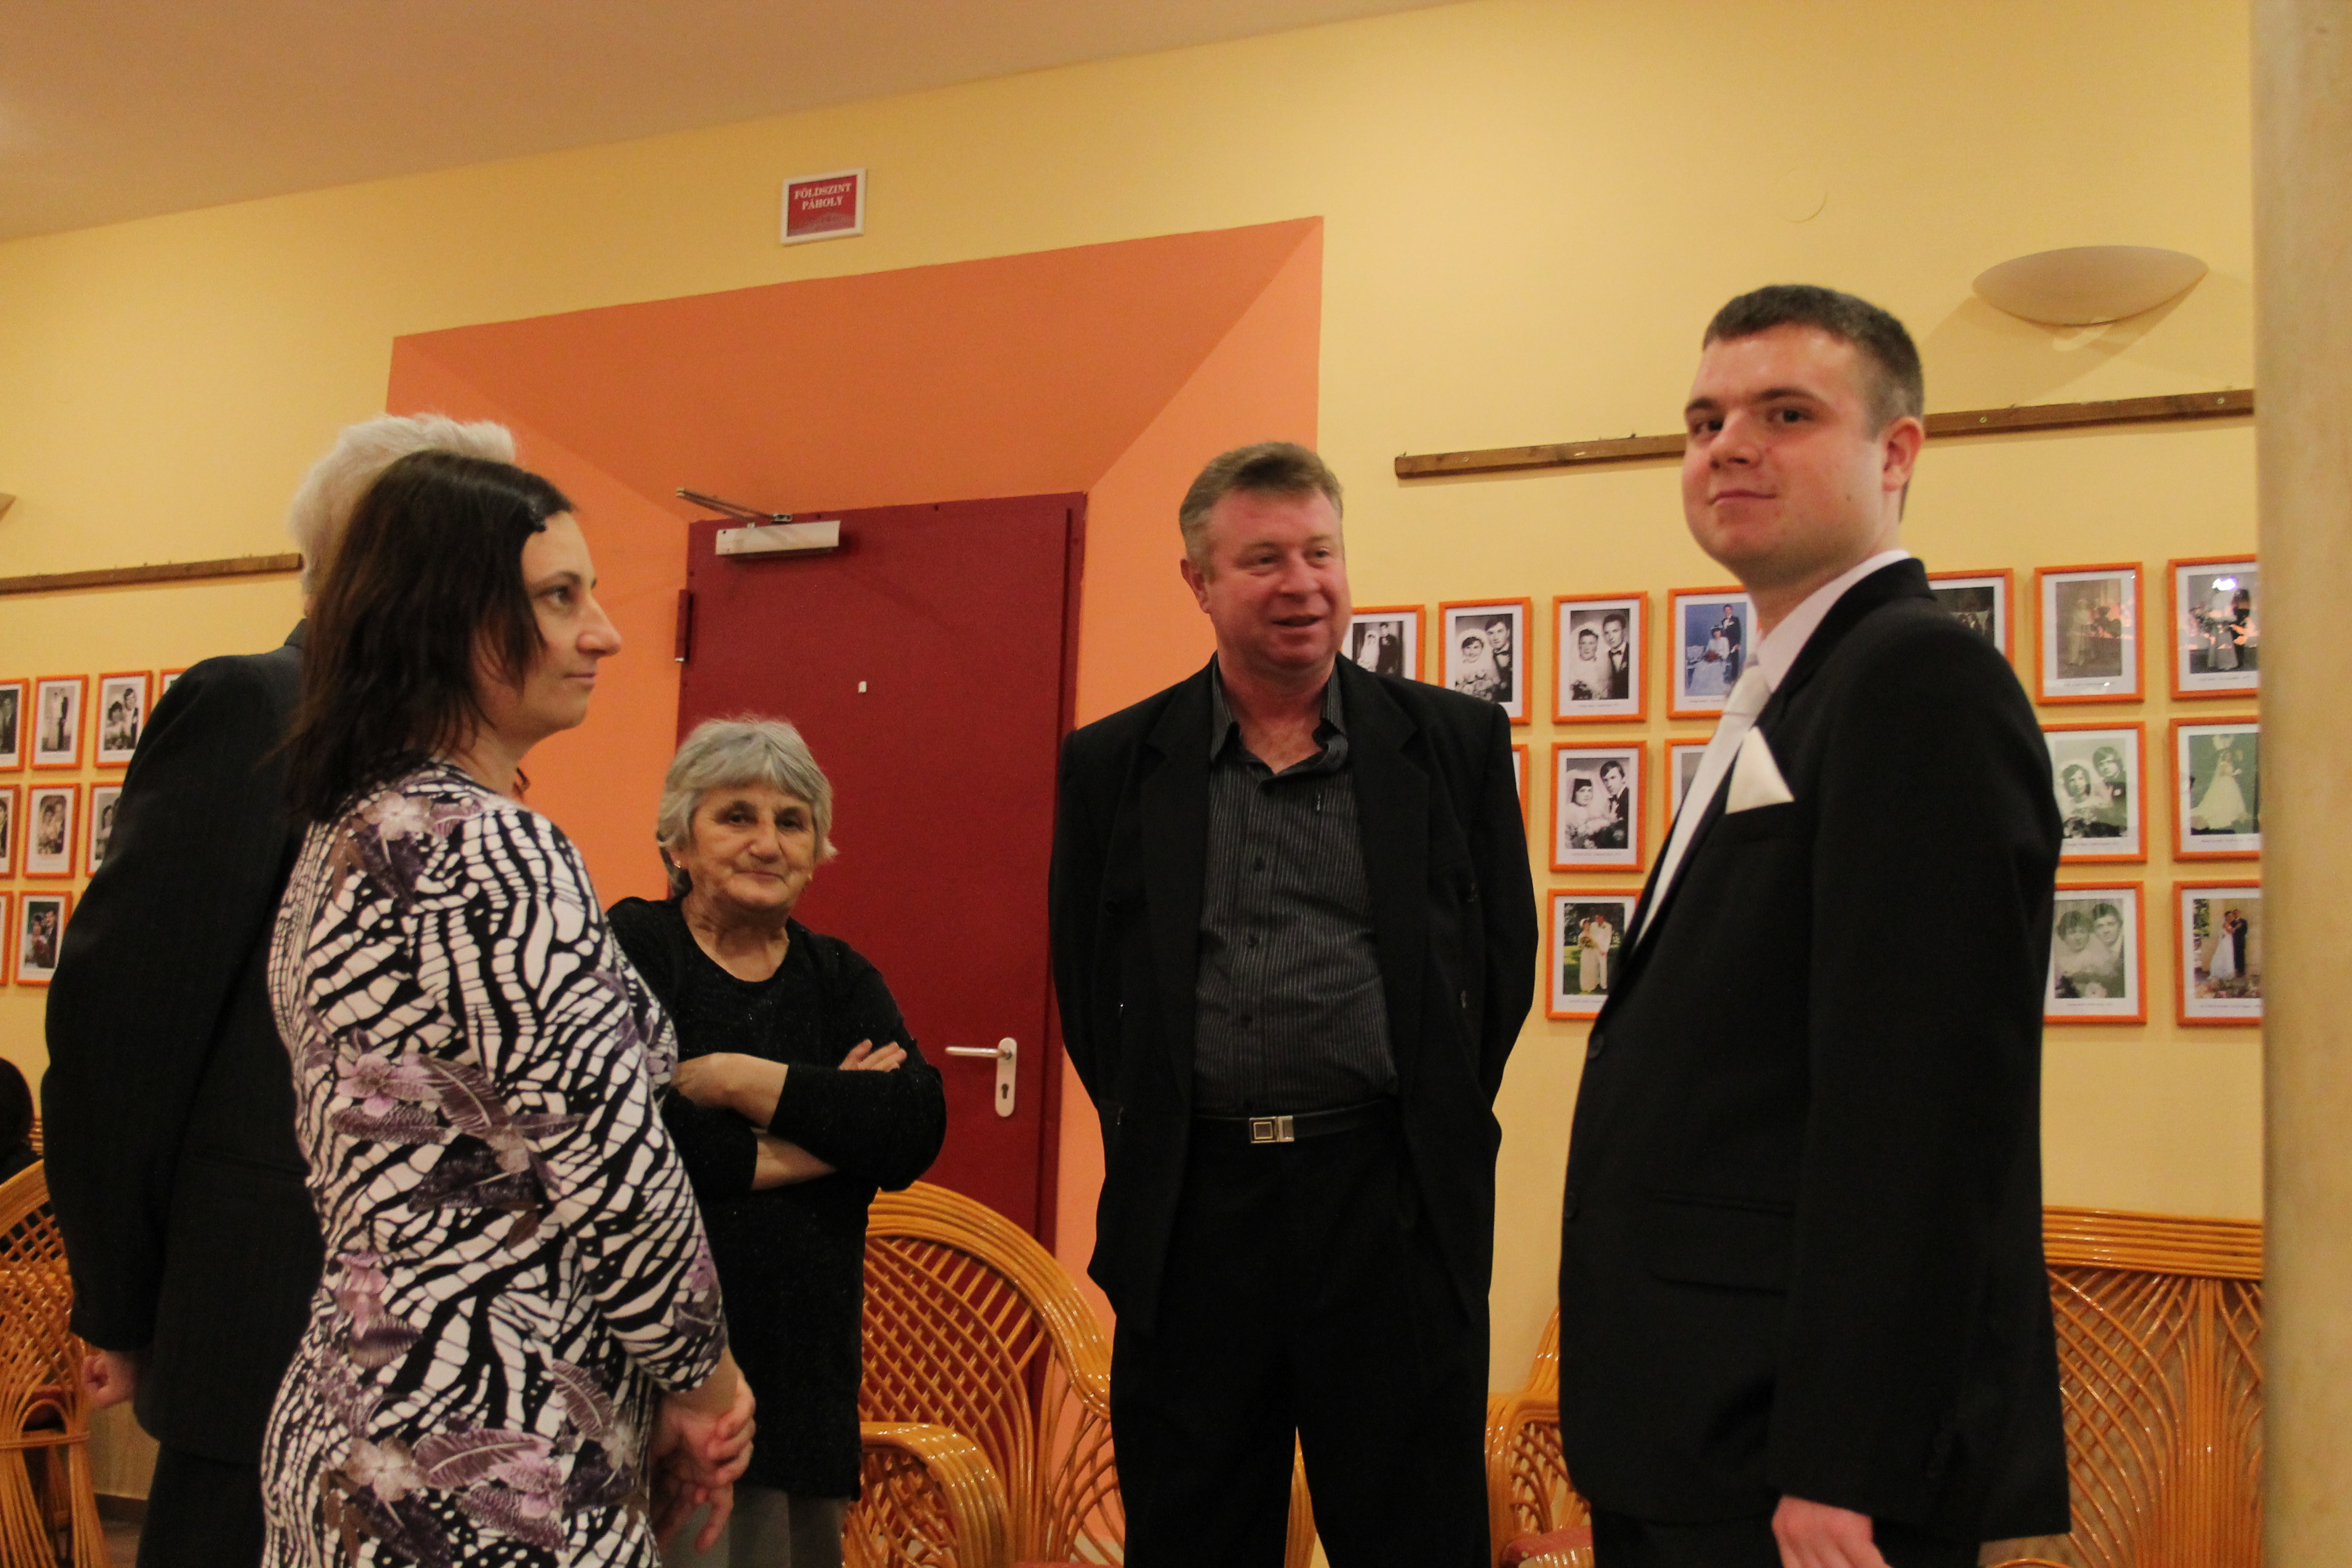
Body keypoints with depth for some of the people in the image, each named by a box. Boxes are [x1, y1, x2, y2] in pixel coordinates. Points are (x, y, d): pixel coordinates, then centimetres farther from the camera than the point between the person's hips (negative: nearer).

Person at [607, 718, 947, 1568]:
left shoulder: (839, 978, 12)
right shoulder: (630, 950, -2)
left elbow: (918, 1129, -5)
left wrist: (735, 1079, -13)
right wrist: (831, 1131, -9)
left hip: (797, 1361, 4)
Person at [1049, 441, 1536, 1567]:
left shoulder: (1456, 742, 5)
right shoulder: (1112, 764, 6)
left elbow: (1503, 954, 8)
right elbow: (1085, 979, 10)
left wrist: (1431, 1128, 5)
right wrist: (1151, 1139, 6)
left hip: (1391, 1207, -1)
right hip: (1186, 1210, 1)